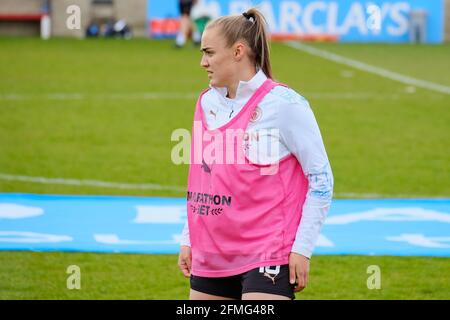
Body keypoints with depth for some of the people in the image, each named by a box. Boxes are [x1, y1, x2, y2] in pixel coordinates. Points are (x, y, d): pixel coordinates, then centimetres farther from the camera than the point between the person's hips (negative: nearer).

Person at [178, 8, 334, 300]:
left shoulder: (284, 104, -11)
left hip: (267, 259, -7)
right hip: (210, 258, 7)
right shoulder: (207, 103, 10)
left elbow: (321, 179, -9)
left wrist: (302, 248, -12)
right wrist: (189, 239, 17)